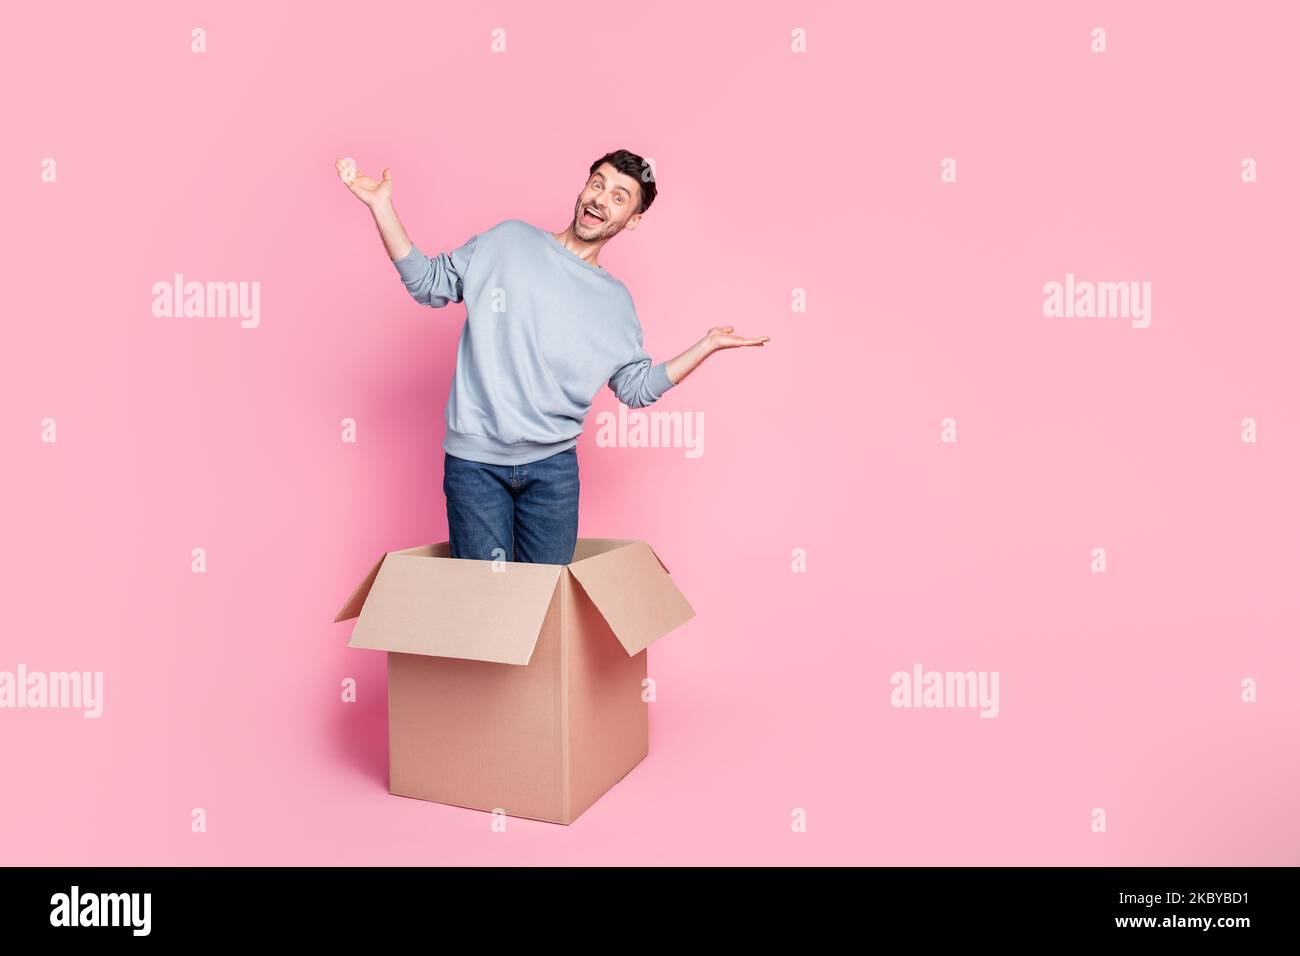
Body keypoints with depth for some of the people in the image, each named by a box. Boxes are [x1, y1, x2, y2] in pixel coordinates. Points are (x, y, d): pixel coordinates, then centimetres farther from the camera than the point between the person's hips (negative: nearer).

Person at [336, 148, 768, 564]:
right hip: (474, 459, -2)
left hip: (553, 465, 2)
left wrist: (708, 345, 7)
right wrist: (382, 206, -1)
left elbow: (637, 387, 11)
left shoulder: (616, 301, 8)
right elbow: (428, 283, 6)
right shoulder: (509, 240, 3)